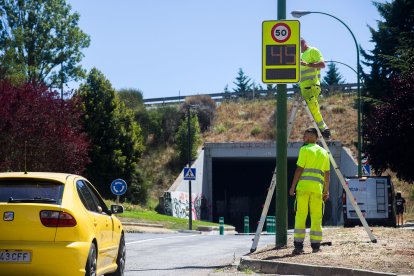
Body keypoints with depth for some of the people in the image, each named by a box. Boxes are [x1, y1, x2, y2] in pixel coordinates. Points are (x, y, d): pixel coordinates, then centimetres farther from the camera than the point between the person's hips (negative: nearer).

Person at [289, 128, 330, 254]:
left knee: (300, 216, -2)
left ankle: (298, 245, -6)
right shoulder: (324, 152, 16)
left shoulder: (305, 150, 2)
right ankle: (315, 245, 3)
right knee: (316, 217, 6)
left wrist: (293, 186, -1)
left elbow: (299, 169, -5)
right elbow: (327, 173, 15)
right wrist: (327, 190, 19)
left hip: (303, 186, -4)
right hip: (317, 187, 4)